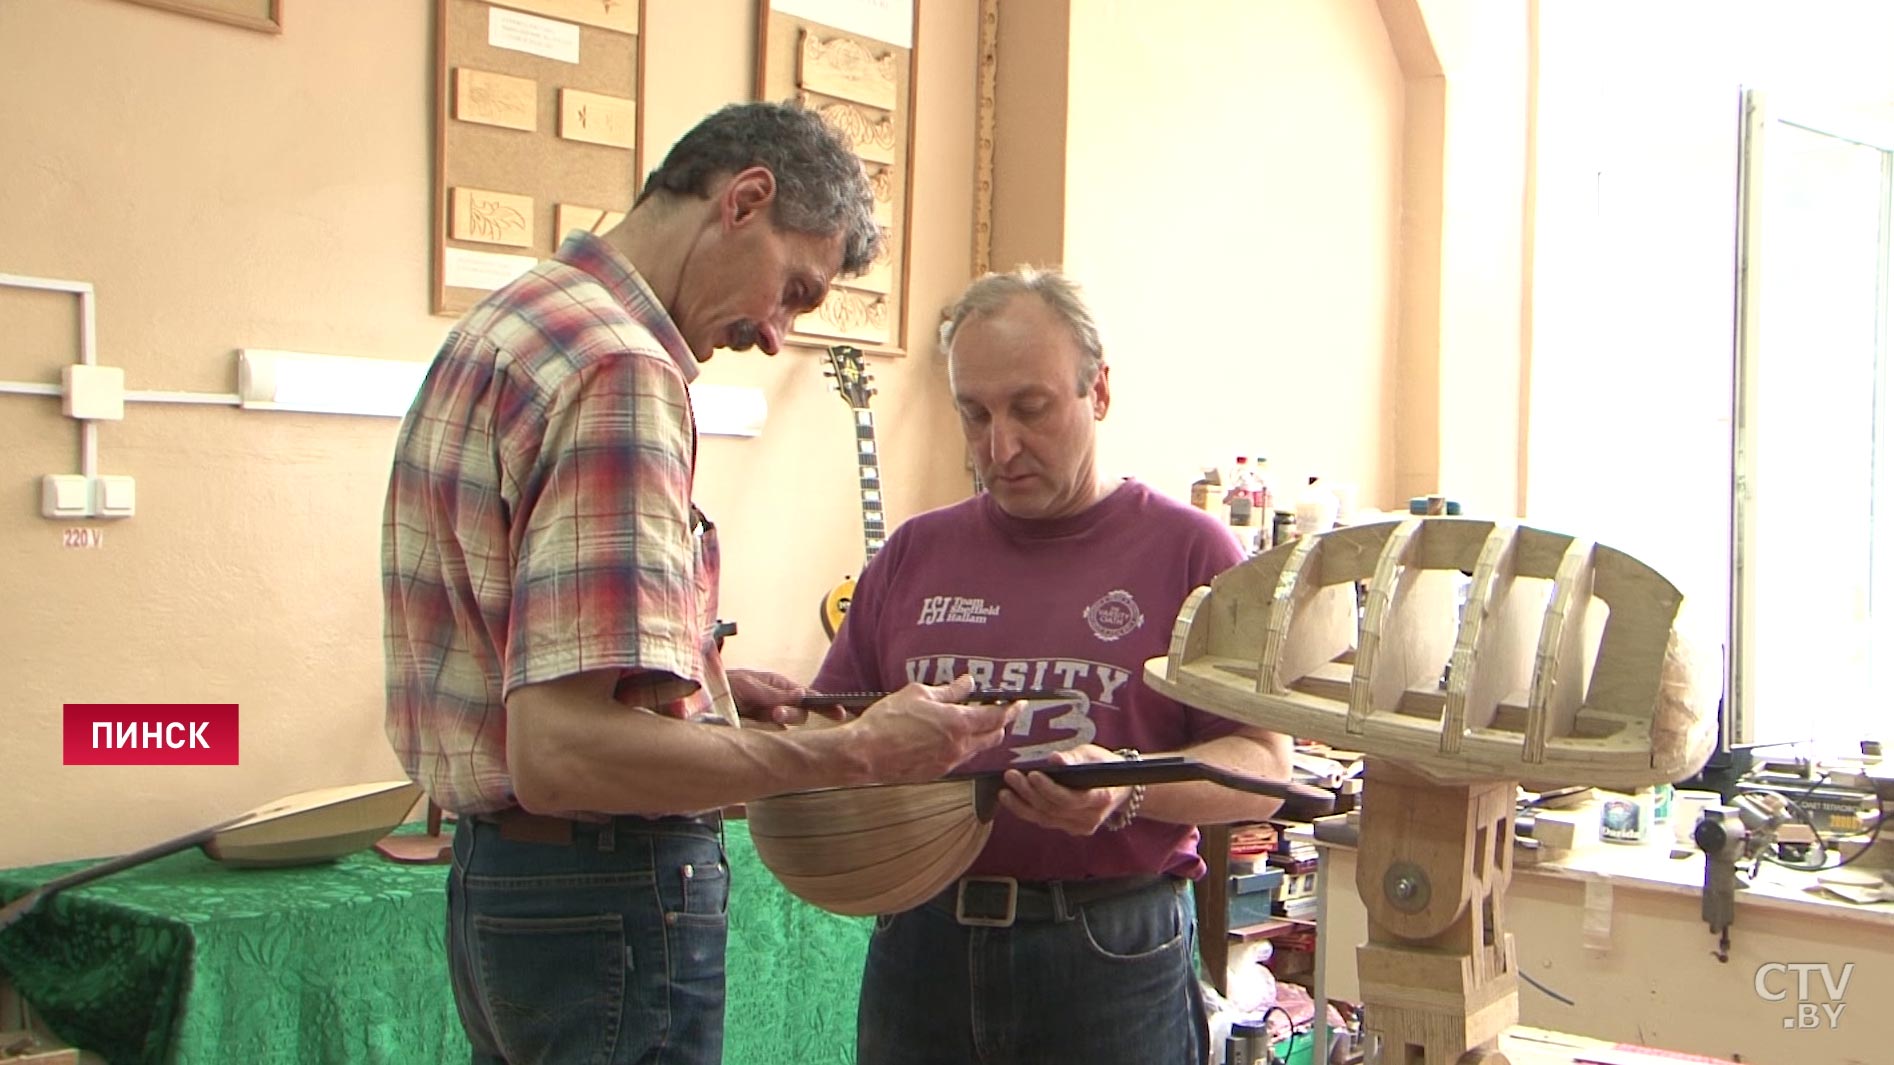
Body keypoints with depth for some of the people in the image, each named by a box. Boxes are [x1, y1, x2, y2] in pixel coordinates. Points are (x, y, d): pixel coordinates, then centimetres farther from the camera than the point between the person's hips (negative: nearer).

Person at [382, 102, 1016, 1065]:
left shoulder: (505, 327, 11)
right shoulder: (622, 374, -22)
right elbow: (565, 752, -29)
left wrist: (702, 687, 12)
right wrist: (856, 753, -22)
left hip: (493, 876, 10)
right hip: (606, 905, -10)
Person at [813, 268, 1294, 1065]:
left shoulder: (1188, 550, -1)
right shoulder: (914, 555, 10)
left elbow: (1261, 768, -4)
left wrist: (1126, 786, -21)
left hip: (1113, 955, -3)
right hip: (921, 945, 3)